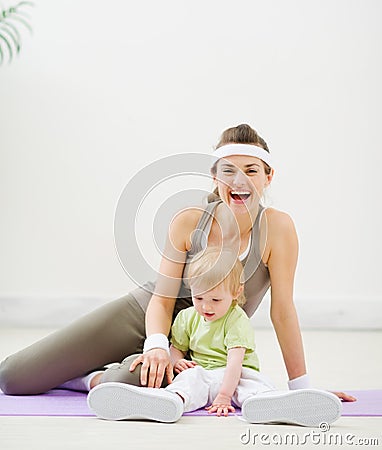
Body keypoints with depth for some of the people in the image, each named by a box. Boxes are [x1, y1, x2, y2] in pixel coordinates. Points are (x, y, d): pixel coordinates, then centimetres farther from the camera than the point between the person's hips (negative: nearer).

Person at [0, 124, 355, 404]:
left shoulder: (277, 227, -19)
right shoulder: (188, 222, -15)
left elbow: (282, 311, -15)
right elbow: (162, 299, -13)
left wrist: (302, 388, -13)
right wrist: (157, 346, -33)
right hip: (142, 311, 2)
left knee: (134, 381, -39)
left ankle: (97, 379, -4)